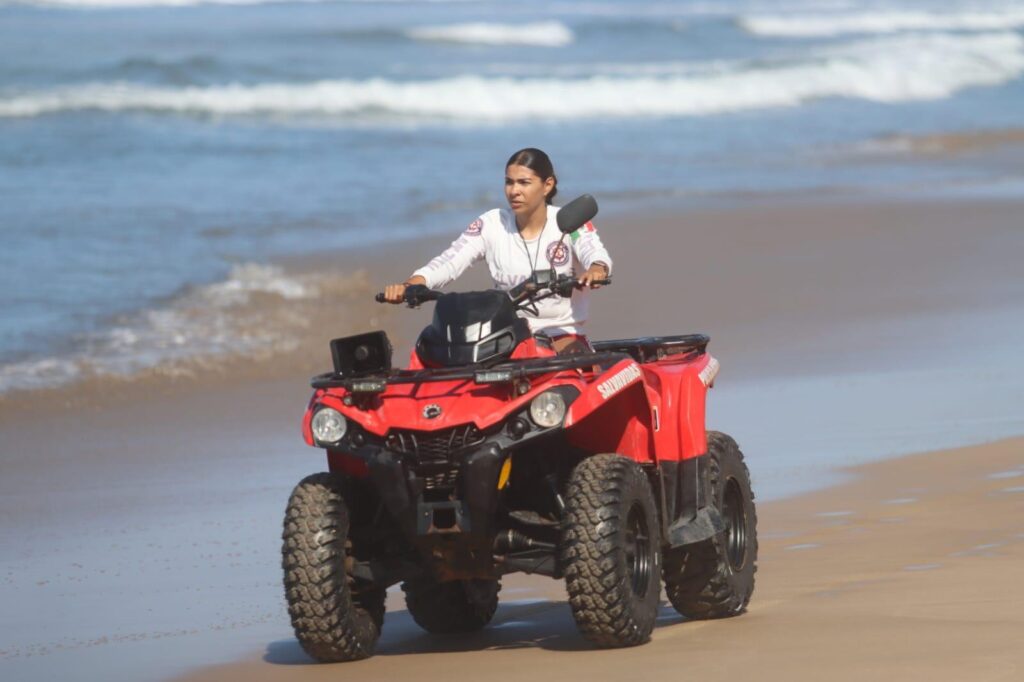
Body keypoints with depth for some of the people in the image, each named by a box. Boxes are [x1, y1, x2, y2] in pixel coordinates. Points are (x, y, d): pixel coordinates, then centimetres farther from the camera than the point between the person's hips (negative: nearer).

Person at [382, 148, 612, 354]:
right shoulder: (491, 224, 4)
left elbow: (595, 252, -20)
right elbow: (448, 262, -5)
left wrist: (596, 271, -47)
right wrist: (408, 286, -25)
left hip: (563, 336, -2)